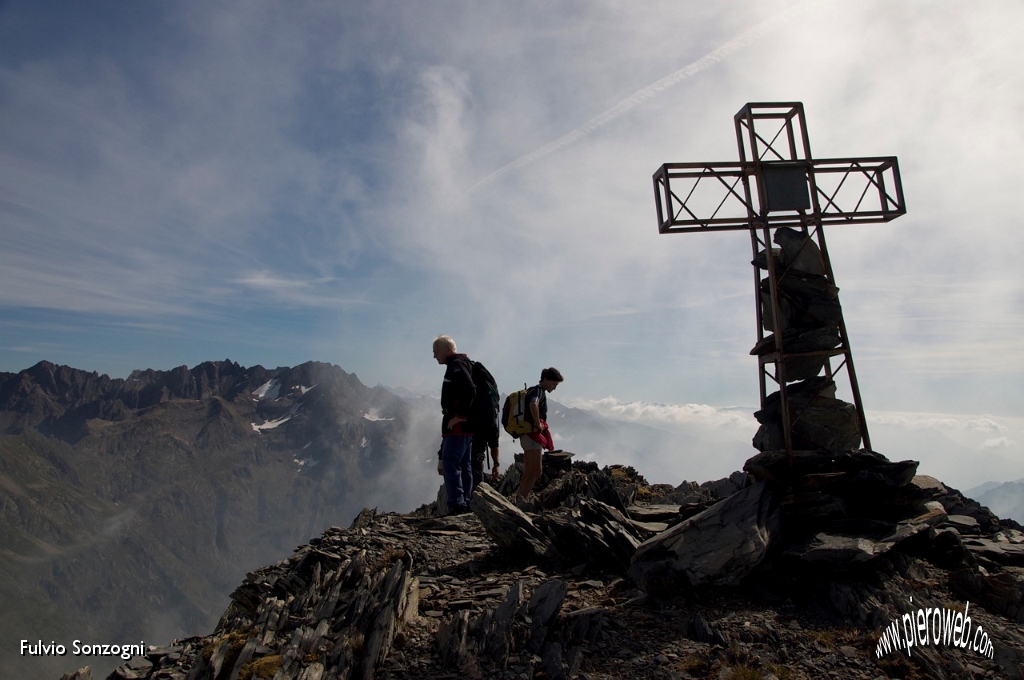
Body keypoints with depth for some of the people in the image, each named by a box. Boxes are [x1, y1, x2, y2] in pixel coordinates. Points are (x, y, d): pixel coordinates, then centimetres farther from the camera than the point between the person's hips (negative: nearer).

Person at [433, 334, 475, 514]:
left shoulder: (457, 365, -11)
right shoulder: (457, 365, 20)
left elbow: (469, 390, -26)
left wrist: (460, 416, -22)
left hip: (458, 426, -10)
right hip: (464, 427, 10)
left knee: (450, 464, -10)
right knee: (464, 466, 11)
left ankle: (457, 506, -10)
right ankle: (465, 505, 16)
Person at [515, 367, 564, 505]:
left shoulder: (533, 390, 20)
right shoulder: (539, 391, -11)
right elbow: (533, 404, -34)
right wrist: (538, 424, -25)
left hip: (528, 435, 10)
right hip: (533, 435, -10)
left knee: (529, 473, 11)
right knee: (536, 472, -11)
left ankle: (520, 498, 12)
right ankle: (520, 499, -16)